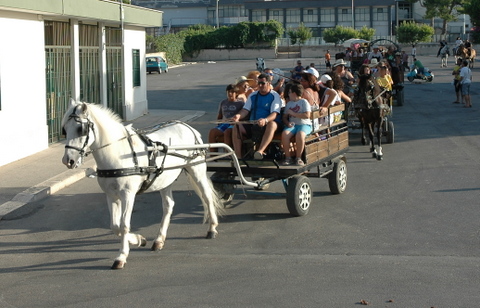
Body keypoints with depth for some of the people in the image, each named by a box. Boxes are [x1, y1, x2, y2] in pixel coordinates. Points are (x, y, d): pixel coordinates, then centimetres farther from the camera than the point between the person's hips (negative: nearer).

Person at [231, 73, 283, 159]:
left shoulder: (275, 96, 0)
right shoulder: (253, 96, 16)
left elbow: (274, 114, -13)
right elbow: (246, 110, 8)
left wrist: (265, 120, -36)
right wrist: (239, 116, -18)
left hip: (266, 126, -5)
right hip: (252, 125, 5)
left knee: (272, 124, -39)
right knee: (237, 127, -21)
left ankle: (260, 151, -55)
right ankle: (238, 156, -29)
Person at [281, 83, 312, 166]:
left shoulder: (304, 102, 2)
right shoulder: (289, 103, 21)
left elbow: (307, 115, -11)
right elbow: (284, 117, 18)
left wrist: (293, 113, -9)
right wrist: (287, 123, -4)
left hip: (304, 125, -4)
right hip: (292, 125, 5)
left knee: (300, 135, -38)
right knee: (284, 134, -30)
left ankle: (298, 158, -24)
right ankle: (288, 157, -22)